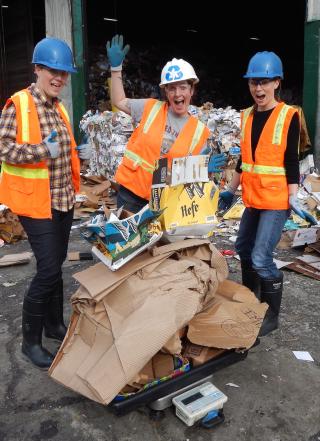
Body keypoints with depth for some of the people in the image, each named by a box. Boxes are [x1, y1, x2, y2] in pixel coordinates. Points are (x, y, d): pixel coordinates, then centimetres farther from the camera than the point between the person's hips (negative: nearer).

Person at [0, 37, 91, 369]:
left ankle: (55, 325, 33)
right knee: (49, 270, -9)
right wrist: (42, 150, -27)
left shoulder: (59, 108, 14)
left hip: (63, 199, 8)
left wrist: (78, 154, 6)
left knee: (55, 265, 16)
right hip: (36, 201, -8)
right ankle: (30, 340, 9)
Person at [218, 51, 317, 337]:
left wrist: (293, 199, -15)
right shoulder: (247, 116, 8)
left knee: (261, 258, -10)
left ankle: (272, 316, 11)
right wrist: (231, 191, 16)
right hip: (253, 198, 7)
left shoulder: (289, 115, -8)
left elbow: (292, 161, -9)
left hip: (276, 200, -7)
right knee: (244, 249, 17)